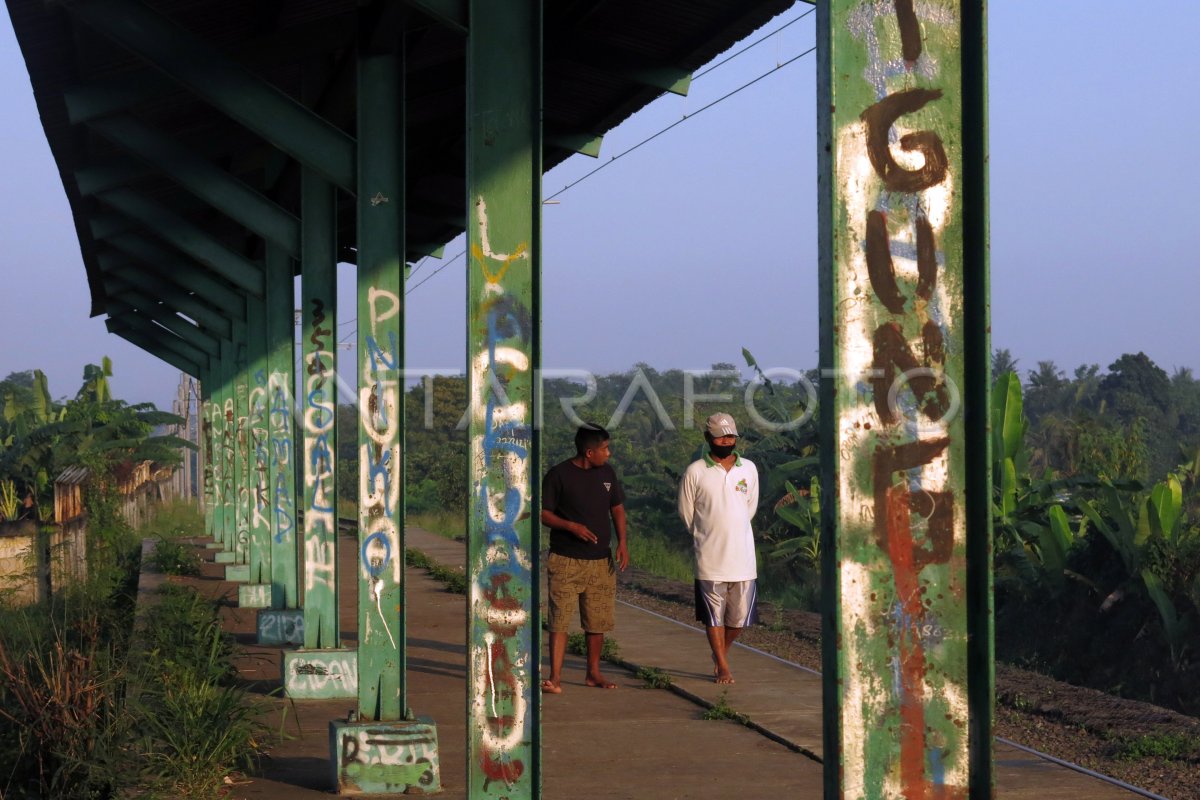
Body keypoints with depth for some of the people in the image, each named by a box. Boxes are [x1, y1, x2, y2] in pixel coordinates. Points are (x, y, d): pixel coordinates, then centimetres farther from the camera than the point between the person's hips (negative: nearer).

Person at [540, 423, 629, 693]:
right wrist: (571, 526, -21)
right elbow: (543, 513, -6)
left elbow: (617, 508, 17)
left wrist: (622, 542, 2)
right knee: (560, 619, -9)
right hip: (565, 560, -5)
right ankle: (555, 677, -10)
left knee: (597, 620, 10)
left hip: (600, 560, 5)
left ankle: (594, 673, 24)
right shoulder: (558, 475, -8)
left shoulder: (607, 473, 9)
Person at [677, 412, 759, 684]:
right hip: (710, 559, -3)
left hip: (743, 556, 3)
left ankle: (721, 651, 32)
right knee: (714, 615, 3)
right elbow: (686, 513, 4)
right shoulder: (695, 472, -5)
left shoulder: (748, 469, 5)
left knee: (740, 615, 8)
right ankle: (722, 667, 13)